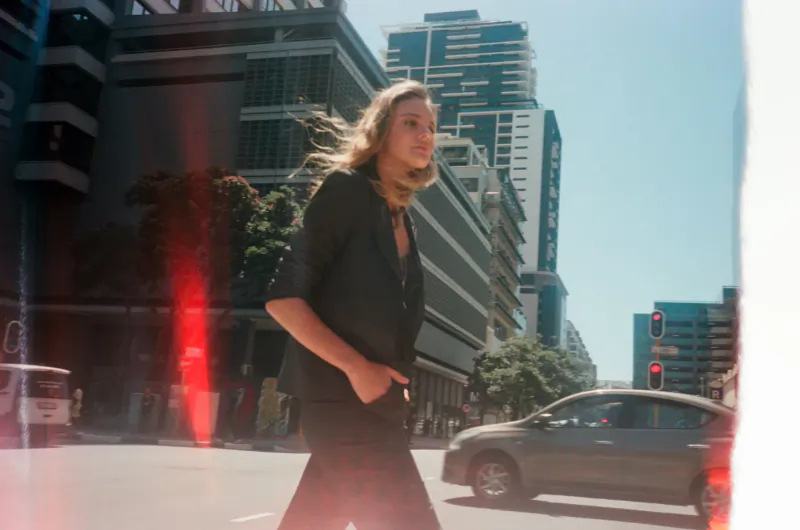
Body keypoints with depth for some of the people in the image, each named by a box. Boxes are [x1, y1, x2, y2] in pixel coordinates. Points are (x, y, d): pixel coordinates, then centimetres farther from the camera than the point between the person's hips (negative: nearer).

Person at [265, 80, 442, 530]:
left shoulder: (402, 217, 16)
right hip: (341, 398, -8)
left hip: (373, 401, 8)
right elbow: (283, 297, -14)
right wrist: (356, 368, -18)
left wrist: (395, 381, 14)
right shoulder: (346, 190, -7)